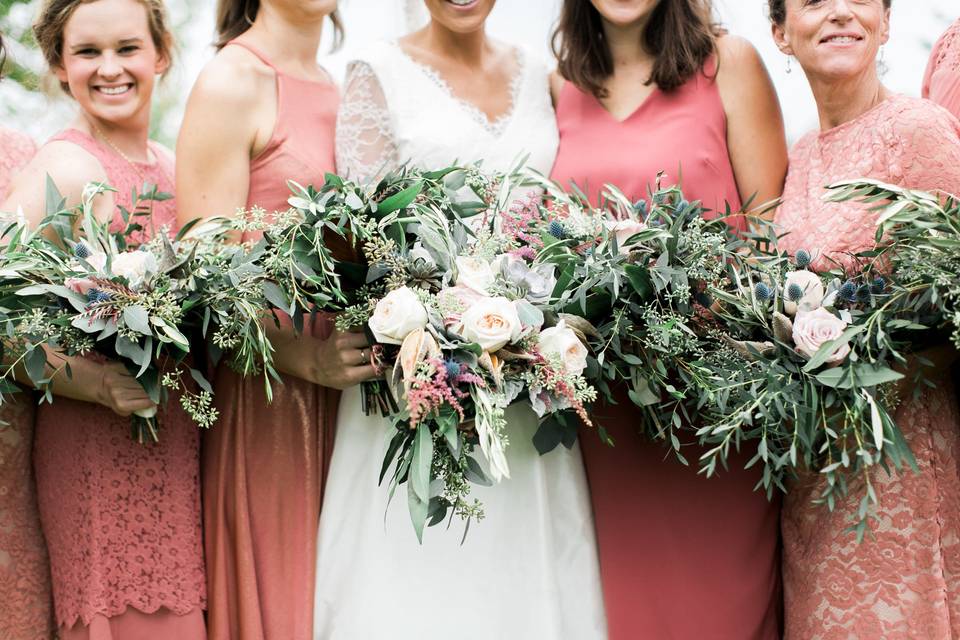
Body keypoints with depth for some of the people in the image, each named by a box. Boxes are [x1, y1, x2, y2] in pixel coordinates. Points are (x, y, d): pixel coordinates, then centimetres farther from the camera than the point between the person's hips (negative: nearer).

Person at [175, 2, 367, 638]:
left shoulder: (342, 89, 13)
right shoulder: (232, 82, -7)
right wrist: (300, 355, -22)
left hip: (344, 387, 6)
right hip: (264, 391, -6)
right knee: (271, 588, 0)